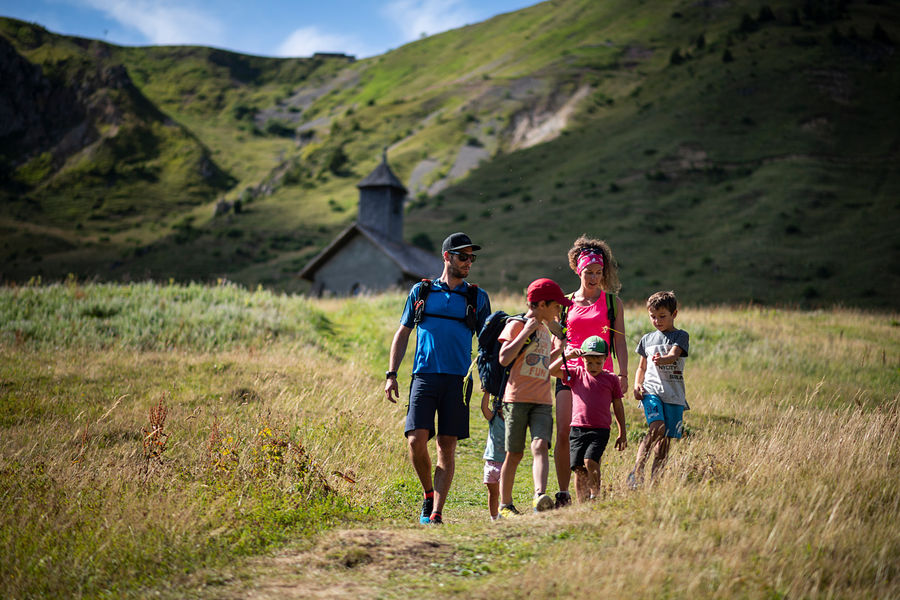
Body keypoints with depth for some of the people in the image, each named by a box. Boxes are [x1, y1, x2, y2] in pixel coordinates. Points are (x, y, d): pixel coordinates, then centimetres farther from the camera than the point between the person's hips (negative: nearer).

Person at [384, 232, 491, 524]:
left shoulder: (477, 297, 12)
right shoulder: (421, 291, 12)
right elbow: (402, 334, 15)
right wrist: (391, 374, 7)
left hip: (458, 379, 0)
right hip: (425, 376, 0)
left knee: (447, 446, -3)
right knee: (416, 440, -12)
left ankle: (436, 513, 0)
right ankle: (428, 494, 13)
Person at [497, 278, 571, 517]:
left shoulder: (544, 330, 20)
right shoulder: (516, 325, -2)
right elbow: (504, 359, -16)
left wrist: (561, 350, 24)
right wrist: (526, 332, -15)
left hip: (542, 402, 5)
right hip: (517, 399, -5)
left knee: (540, 445, -17)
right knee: (514, 453, 1)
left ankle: (540, 497, -32)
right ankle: (505, 505, 12)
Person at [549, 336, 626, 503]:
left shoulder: (611, 379, 8)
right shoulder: (576, 374, 9)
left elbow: (618, 407, 13)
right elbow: (552, 371, -1)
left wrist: (622, 434, 12)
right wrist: (567, 356, -13)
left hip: (600, 431, -2)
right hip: (577, 429, 2)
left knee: (590, 461, -21)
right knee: (579, 469, -3)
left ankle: (595, 496, -11)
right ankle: (582, 503, 4)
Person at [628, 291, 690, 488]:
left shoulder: (680, 336, 5)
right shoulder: (647, 339, 16)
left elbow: (674, 355, -15)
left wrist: (663, 359, -37)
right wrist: (637, 385, 6)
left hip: (674, 395, 0)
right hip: (651, 390, 0)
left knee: (664, 443, -1)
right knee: (657, 428, -25)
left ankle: (654, 481, 4)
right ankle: (636, 471, -24)